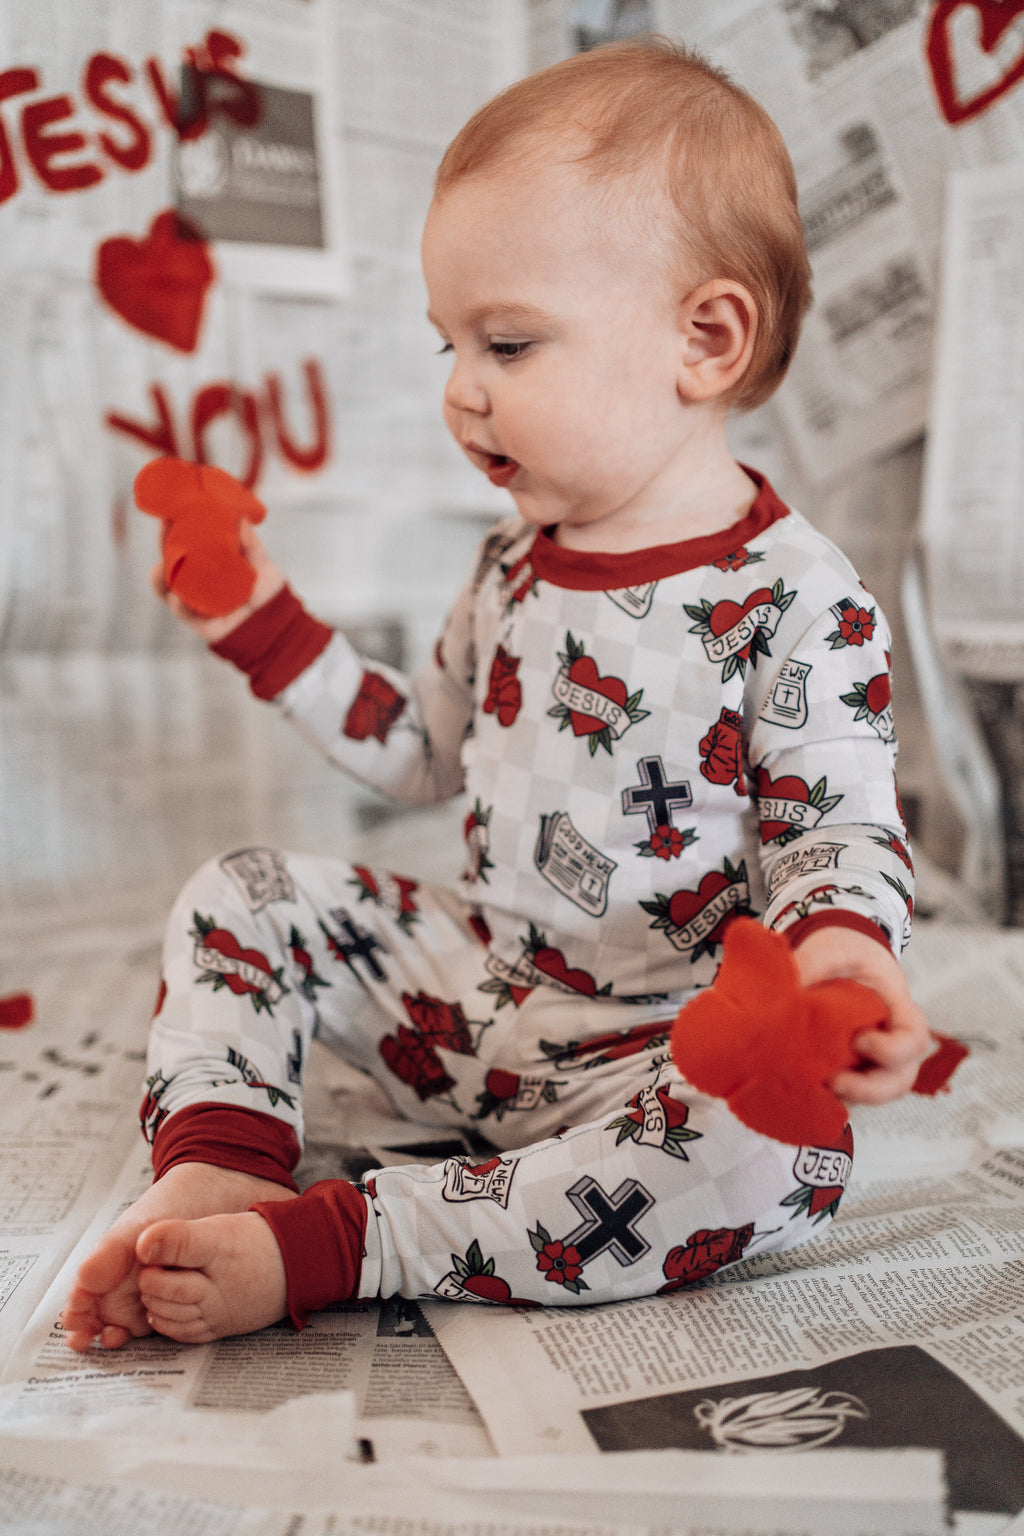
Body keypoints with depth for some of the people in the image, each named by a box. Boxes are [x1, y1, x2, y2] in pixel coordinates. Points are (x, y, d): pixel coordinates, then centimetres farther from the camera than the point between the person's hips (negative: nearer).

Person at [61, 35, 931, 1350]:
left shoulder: (797, 602, -16)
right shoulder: (517, 562, 5)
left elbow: (838, 829, -13)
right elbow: (427, 753, 16)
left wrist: (837, 943, -36)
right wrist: (268, 626, 11)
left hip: (666, 1050, -5)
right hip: (474, 987, 6)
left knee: (770, 1160, -36)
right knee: (241, 897, 1)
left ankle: (321, 1244, -34)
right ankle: (217, 1167, -18)